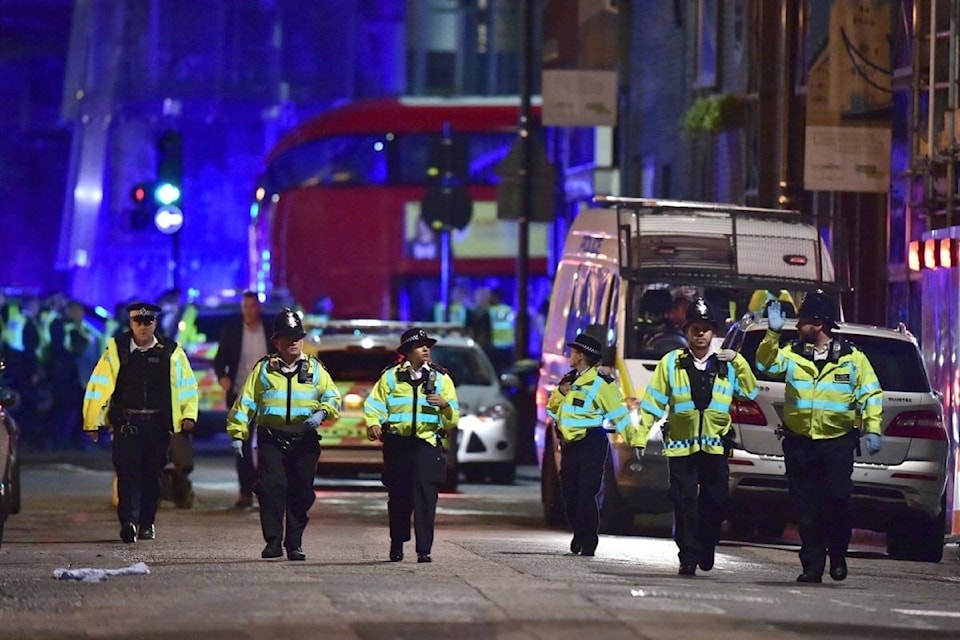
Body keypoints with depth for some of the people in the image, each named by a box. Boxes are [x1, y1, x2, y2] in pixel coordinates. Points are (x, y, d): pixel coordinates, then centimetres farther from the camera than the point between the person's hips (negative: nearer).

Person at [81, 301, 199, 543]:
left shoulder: (171, 352, 5)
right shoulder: (116, 350, 0)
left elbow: (187, 385, 13)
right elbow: (98, 386, 0)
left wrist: (189, 414, 0)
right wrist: (92, 422, -2)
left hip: (158, 423, 2)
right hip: (126, 421, -2)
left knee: (152, 475, 9)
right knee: (127, 471, -14)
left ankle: (147, 523, 20)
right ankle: (128, 522, -23)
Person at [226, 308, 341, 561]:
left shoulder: (314, 369, 13)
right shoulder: (264, 369, 10)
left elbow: (332, 396, 9)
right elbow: (246, 402, 9)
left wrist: (322, 412, -12)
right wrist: (237, 433, 0)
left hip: (304, 441, 1)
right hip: (272, 439, -1)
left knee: (301, 493, 3)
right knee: (272, 487, -15)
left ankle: (294, 544, 13)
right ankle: (273, 541, -14)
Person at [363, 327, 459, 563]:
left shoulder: (440, 378, 10)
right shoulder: (390, 377, 8)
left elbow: (453, 418, 7)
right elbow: (374, 405, 4)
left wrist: (445, 405, -15)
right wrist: (373, 424, -15)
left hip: (427, 440, -1)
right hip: (397, 443, 1)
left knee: (425, 494, -13)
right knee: (398, 496, 7)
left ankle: (424, 549, -15)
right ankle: (397, 544, 27)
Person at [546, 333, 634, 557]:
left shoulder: (601, 383, -11)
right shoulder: (569, 380, 14)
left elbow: (620, 414, -11)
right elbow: (552, 408, 20)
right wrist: (560, 393, -1)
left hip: (591, 445, -8)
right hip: (570, 444, 8)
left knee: (587, 494, -11)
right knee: (569, 494, 10)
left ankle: (588, 542, -7)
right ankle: (579, 535, 24)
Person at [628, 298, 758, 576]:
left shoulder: (726, 364, 9)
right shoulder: (671, 363, 4)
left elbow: (750, 392, 4)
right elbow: (653, 401, 4)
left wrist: (738, 362, -5)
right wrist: (640, 435, 0)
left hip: (715, 446, 1)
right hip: (681, 446, -1)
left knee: (716, 501, 1)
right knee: (685, 504, -3)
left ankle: (706, 547, 22)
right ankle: (688, 558, 2)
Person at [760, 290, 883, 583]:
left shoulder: (852, 357, 1)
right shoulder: (792, 354, 7)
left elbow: (871, 394, 3)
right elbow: (765, 364, -7)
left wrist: (872, 429, -6)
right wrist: (773, 333, -18)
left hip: (838, 442, -2)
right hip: (800, 443, 2)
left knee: (837, 500, -10)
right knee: (806, 508, 3)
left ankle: (838, 556, 10)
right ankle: (812, 566, 9)